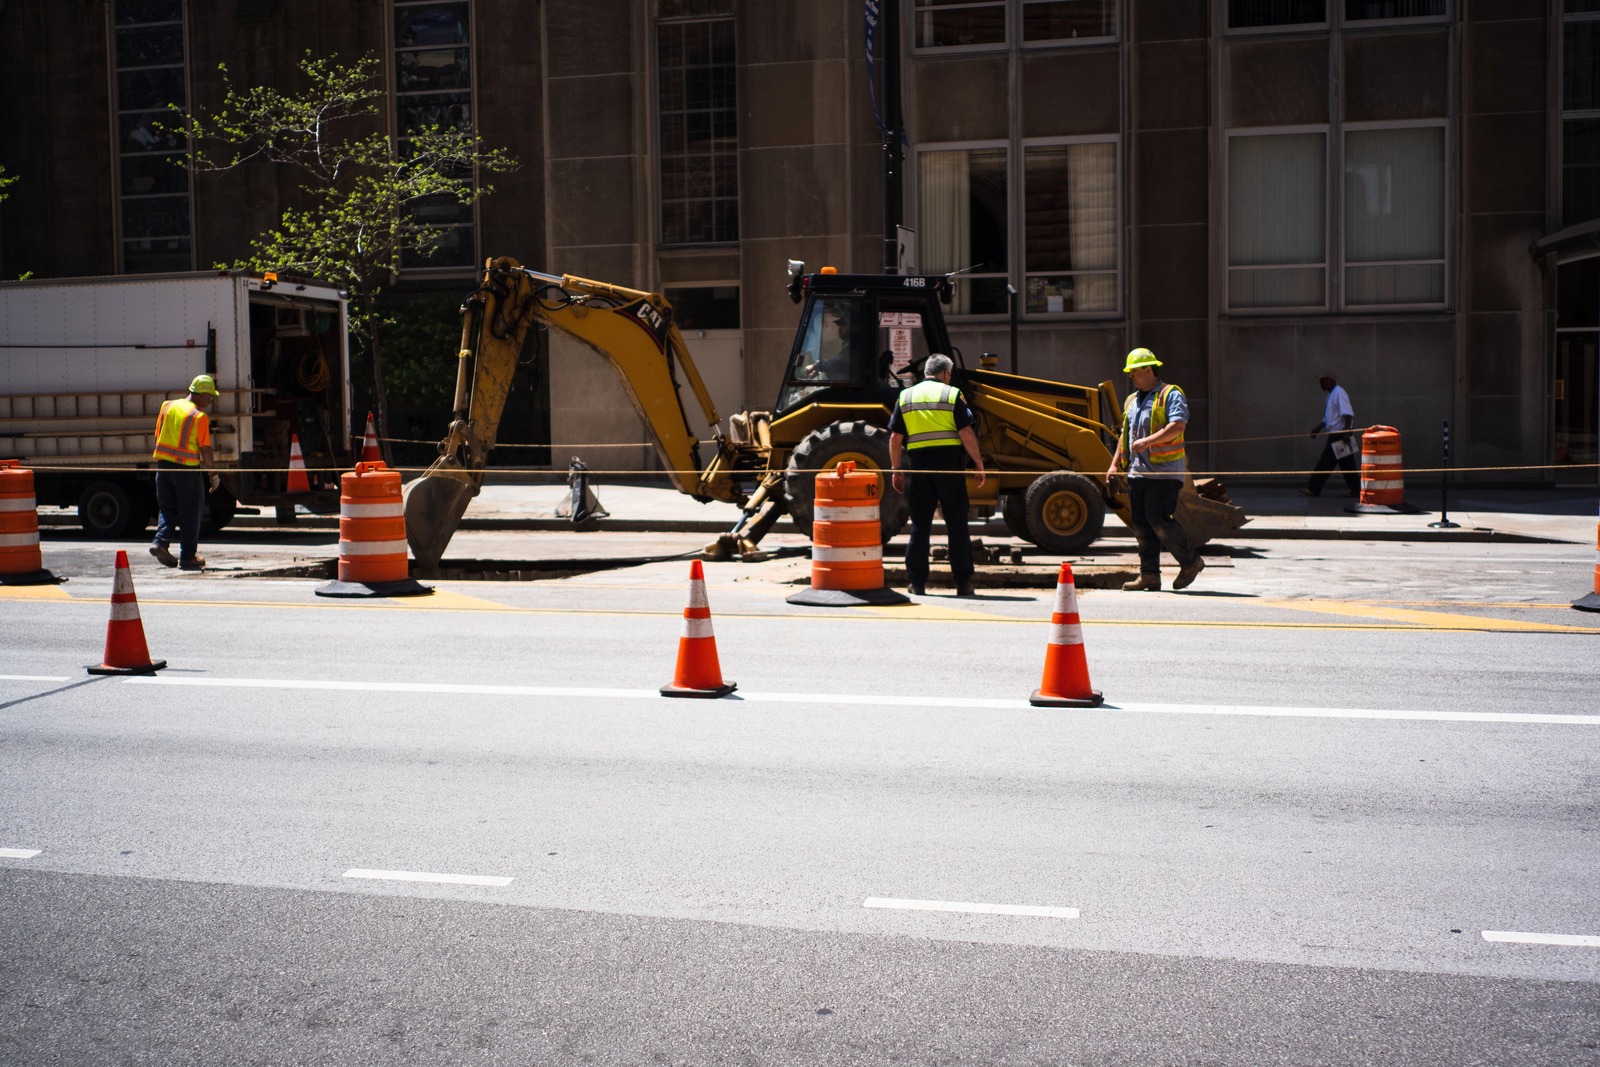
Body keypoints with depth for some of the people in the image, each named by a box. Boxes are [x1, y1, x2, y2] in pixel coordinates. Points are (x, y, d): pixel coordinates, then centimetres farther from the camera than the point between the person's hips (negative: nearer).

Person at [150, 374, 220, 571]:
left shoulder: (167, 406, 6)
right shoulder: (200, 417, -12)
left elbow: (157, 436, 13)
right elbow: (205, 450, -12)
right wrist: (214, 475, -2)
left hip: (163, 465, 5)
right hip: (188, 469, -5)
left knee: (168, 508, 18)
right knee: (189, 513, 4)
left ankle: (161, 541, -2)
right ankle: (188, 557, 8)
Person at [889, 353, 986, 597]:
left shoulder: (905, 397, 9)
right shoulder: (952, 395, -1)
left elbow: (895, 437, 6)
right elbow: (966, 433, -7)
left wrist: (896, 470, 12)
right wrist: (979, 464, -1)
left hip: (919, 465, 3)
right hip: (949, 464, -2)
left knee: (920, 525, 7)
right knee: (957, 525, 3)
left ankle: (917, 583, 7)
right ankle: (963, 583, 5)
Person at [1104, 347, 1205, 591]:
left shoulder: (1171, 395, -4)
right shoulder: (1132, 400, 20)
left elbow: (1177, 427, -19)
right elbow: (1125, 434, 24)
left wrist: (1147, 441, -27)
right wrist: (1115, 465, 17)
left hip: (1165, 470, -8)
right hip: (1137, 471, 8)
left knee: (1157, 517, -15)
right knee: (1141, 522, 5)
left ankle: (1190, 561, 1)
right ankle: (1149, 575, 9)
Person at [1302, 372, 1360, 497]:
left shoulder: (1339, 393, -14)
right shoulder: (1331, 394, 16)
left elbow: (1348, 414, -22)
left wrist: (1347, 432, -27)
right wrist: (1318, 428, 16)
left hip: (1339, 435, -10)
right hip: (1335, 434, 10)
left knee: (1326, 463, -5)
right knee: (1346, 464, 10)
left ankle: (1313, 489, -2)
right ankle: (1356, 489, 12)